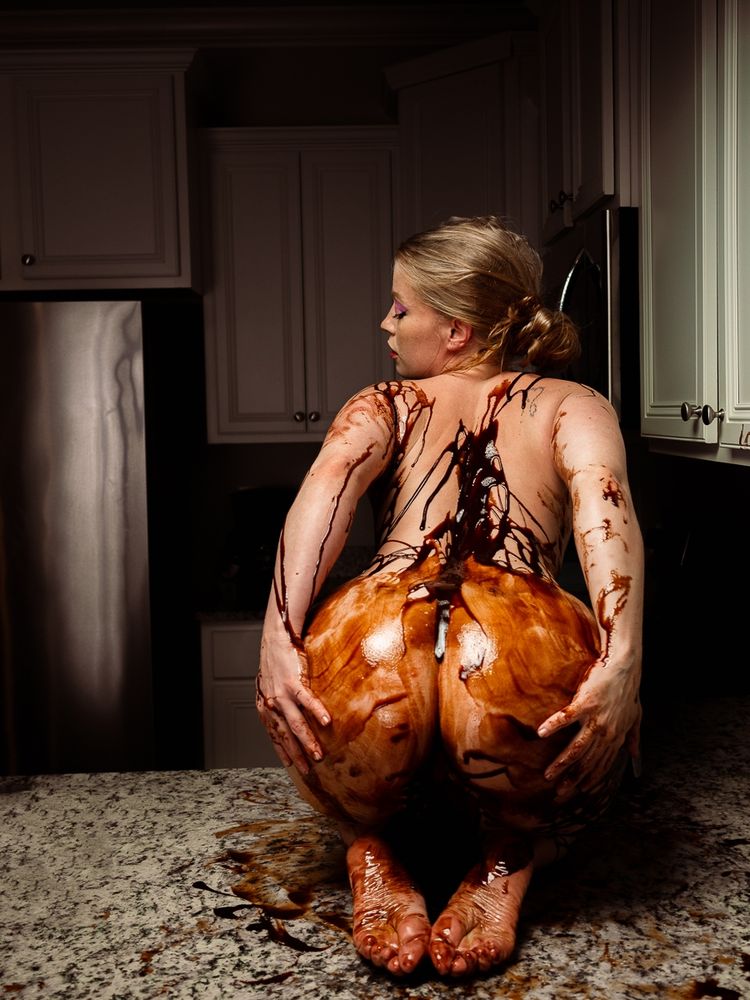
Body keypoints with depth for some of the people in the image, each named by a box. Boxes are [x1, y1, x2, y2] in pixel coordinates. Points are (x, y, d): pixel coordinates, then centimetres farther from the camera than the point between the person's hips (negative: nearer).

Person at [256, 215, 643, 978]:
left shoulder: (381, 406, 28)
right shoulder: (572, 406, 27)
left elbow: (326, 487, 5)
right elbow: (602, 503, 4)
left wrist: (278, 642, -7)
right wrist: (622, 660, -11)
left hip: (380, 624, 1)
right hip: (522, 639, -1)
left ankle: (373, 849, 15)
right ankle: (507, 862, 11)